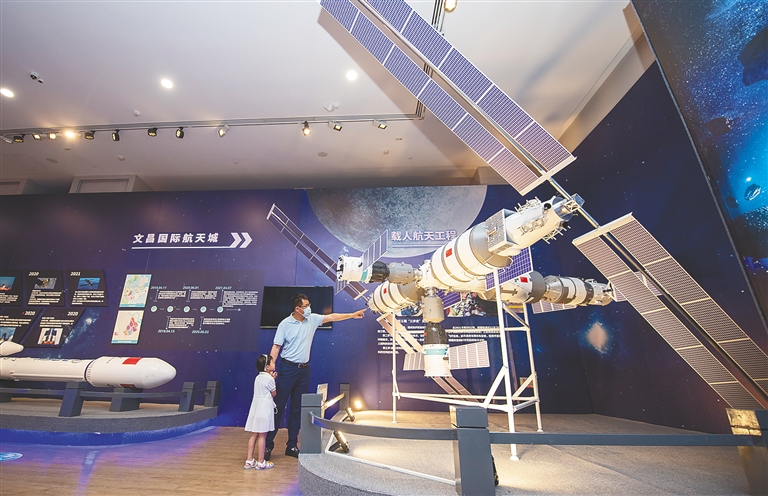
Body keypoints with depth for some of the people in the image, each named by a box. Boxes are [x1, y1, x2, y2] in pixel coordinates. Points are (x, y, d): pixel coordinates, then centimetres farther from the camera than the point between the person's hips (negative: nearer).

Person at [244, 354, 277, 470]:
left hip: (256, 407, 8)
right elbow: (274, 394, -3)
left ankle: (249, 461, 19)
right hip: (265, 408, -8)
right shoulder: (269, 378, -14)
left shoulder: (258, 377, 11)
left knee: (254, 435, 14)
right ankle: (261, 462, 8)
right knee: (262, 436, 0)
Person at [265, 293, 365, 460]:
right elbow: (276, 347, -9)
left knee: (297, 409, 12)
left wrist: (352, 315, 8)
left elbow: (331, 317, 8)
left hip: (304, 369, 5)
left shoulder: (312, 319, 2)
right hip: (288, 368, -4)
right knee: (278, 407, 2)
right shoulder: (285, 324, -10)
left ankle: (292, 446, 23)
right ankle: (268, 445, 16)